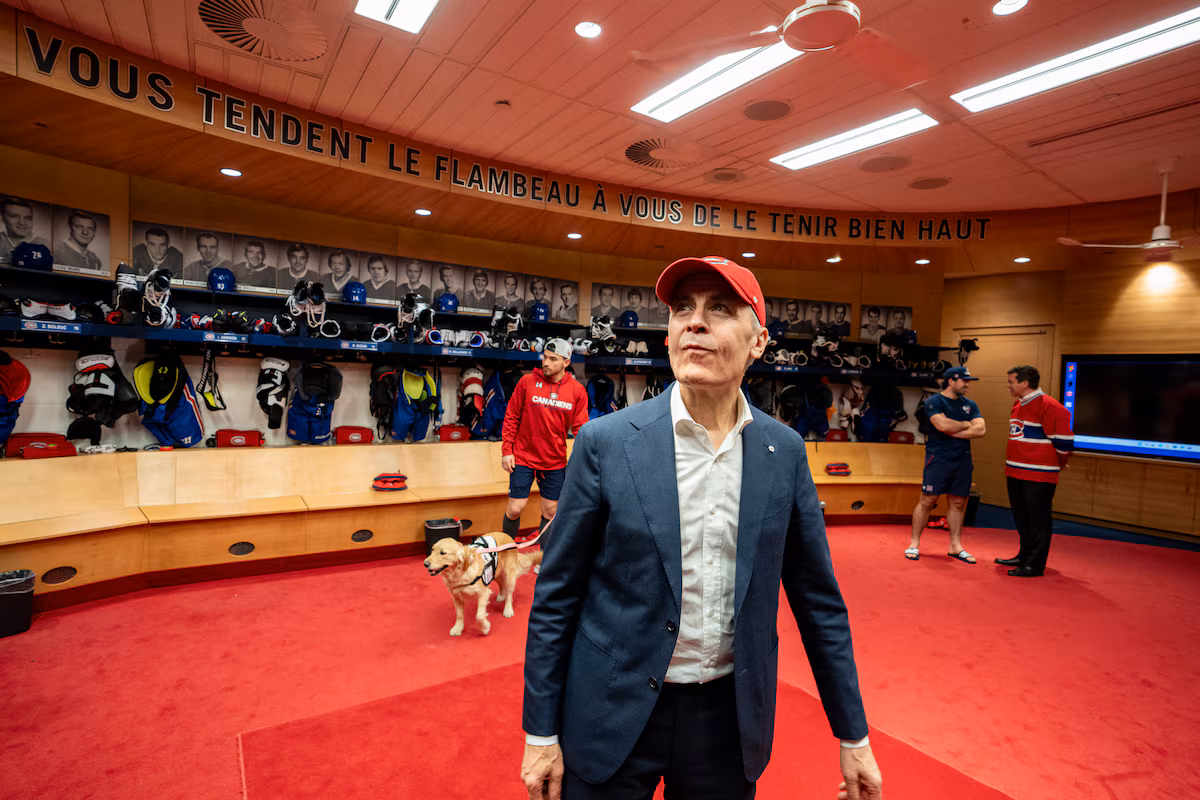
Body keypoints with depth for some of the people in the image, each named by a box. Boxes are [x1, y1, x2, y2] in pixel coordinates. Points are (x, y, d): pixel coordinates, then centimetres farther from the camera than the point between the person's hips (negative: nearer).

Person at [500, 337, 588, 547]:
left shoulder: (577, 390, -3)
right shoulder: (527, 381, -5)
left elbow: (580, 428, 0)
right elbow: (511, 417, 0)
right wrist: (506, 451, -4)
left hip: (555, 461, 1)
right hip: (523, 457, -1)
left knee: (551, 512, 10)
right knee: (515, 509, 1)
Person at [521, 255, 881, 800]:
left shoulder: (785, 451, -5)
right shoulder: (606, 441, -13)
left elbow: (817, 598, 3)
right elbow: (556, 595, -7)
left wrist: (853, 735, 8)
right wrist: (540, 733, -3)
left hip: (731, 715, 3)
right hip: (616, 714, -2)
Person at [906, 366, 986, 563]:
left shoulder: (969, 405, 14)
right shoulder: (934, 402, -3)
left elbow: (981, 429, 1)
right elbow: (943, 424, -19)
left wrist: (952, 432, -9)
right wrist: (966, 424, -3)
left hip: (963, 460, 6)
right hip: (938, 458, -5)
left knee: (957, 503, 9)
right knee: (927, 501, -4)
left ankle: (956, 546, 18)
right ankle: (914, 543, 5)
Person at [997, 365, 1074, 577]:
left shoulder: (1049, 406, -16)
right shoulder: (1018, 405, 13)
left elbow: (1063, 440, -13)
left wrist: (1058, 464, 1)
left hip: (1038, 475, -9)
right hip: (1015, 473, 9)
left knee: (1038, 521, -1)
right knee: (1022, 519, 18)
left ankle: (1035, 565, 5)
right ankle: (1024, 557, 30)